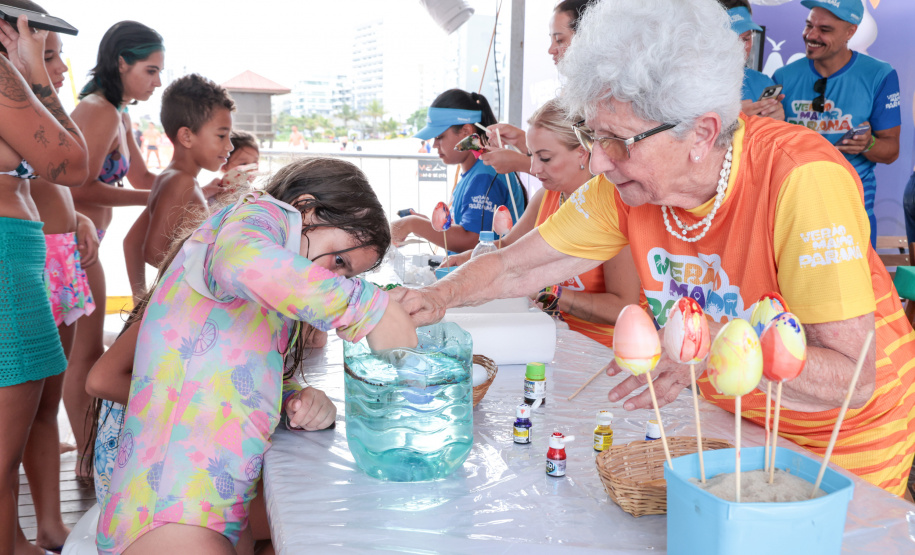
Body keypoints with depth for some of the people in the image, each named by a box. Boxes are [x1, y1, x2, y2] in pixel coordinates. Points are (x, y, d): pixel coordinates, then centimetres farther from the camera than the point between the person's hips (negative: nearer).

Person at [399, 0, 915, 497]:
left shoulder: (802, 179, -33)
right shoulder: (627, 182, -16)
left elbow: (853, 377, -32)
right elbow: (513, 268, -6)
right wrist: (440, 296, -25)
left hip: (844, 445, -4)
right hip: (729, 422, 4)